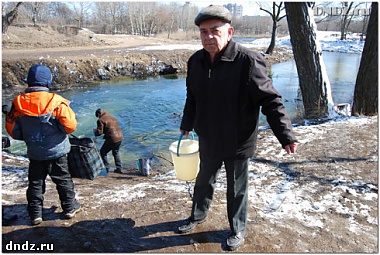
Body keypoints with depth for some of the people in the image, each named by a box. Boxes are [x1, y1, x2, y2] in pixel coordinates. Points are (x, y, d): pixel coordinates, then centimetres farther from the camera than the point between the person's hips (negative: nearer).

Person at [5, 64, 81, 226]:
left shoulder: (18, 103, -5)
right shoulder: (56, 101, -17)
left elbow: (12, 129, 1)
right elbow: (70, 126, -16)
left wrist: (27, 137, 17)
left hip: (34, 153, 3)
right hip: (56, 151, -2)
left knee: (35, 182, 15)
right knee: (63, 179, 12)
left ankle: (35, 214, 21)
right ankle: (70, 208, 24)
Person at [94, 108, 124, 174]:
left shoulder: (101, 120, -6)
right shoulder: (112, 117, 18)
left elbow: (99, 132, -10)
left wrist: (95, 131, 12)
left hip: (112, 139, -8)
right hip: (120, 137, 8)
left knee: (102, 152, 13)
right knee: (116, 153, 26)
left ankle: (106, 168, 10)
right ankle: (119, 168, 23)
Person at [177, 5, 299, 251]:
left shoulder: (248, 61, -22)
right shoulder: (196, 61, -2)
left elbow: (271, 100, -19)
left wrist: (286, 135, -25)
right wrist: (187, 125, 21)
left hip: (238, 142, -5)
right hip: (208, 139, 5)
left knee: (237, 188, 14)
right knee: (204, 180, 25)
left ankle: (238, 230, 39)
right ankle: (198, 215, 51)